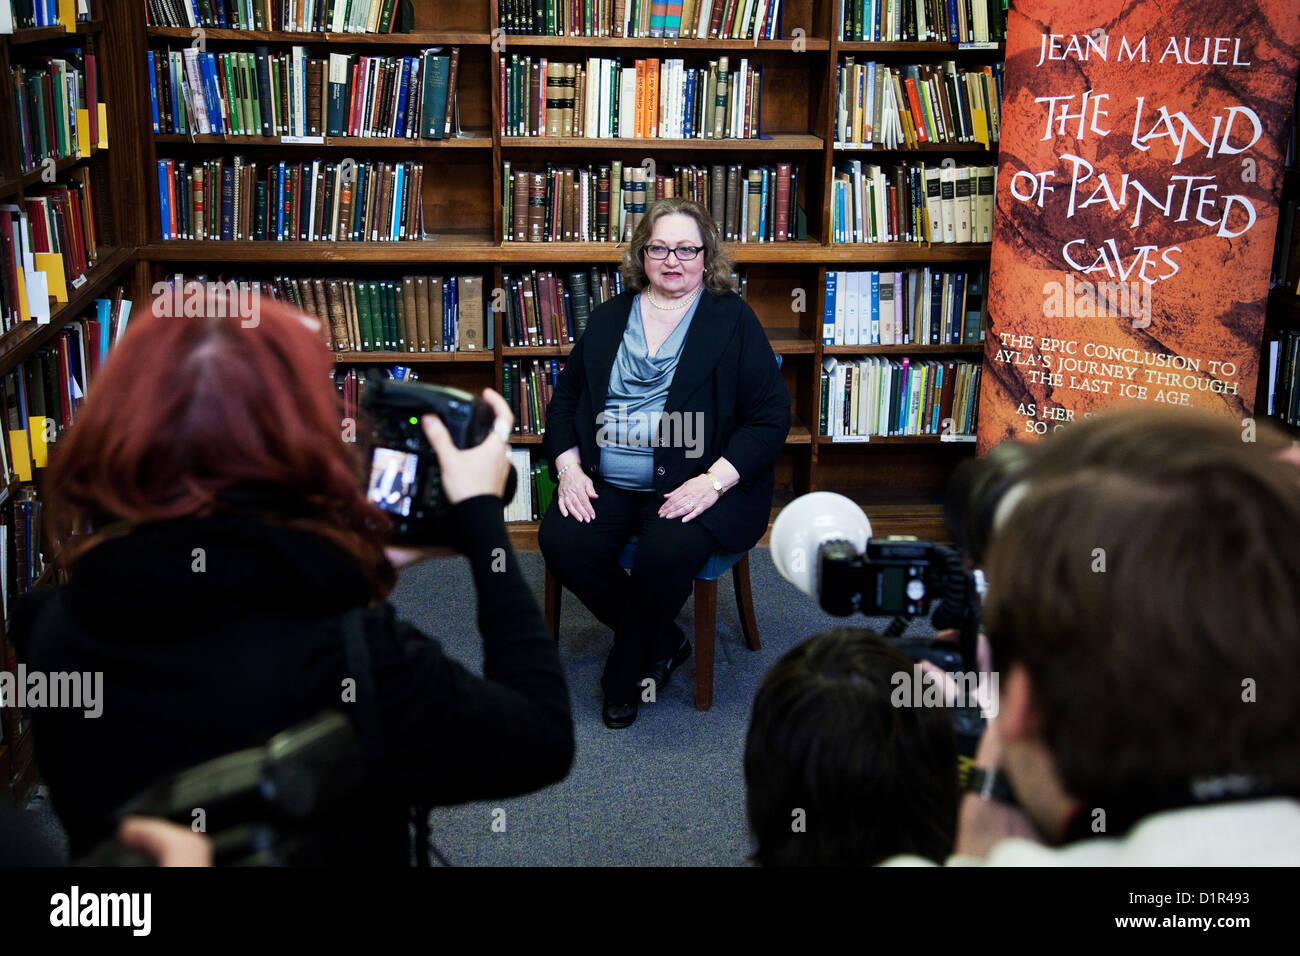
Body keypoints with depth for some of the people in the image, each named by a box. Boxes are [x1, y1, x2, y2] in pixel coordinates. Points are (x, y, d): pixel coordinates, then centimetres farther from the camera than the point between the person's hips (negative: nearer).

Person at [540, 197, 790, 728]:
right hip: (607, 482, 4)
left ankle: (626, 675, -6)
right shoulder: (610, 317, 15)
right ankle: (664, 642, -1)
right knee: (560, 541, -23)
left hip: (696, 483, -4)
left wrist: (714, 481, -16)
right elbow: (564, 400, 18)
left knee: (668, 550, -33)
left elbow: (771, 416, -3)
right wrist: (568, 467, -1)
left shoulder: (733, 319, 2)